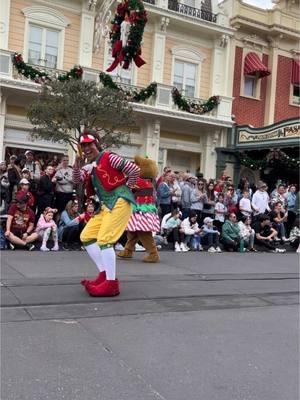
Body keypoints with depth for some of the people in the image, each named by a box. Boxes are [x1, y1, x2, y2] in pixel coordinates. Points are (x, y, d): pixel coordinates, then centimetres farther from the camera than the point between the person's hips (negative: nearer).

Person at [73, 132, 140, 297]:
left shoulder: (108, 157, -6)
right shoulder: (89, 167, 17)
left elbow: (134, 169, -9)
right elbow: (76, 180, 3)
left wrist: (126, 189, -2)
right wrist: (77, 162, -9)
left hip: (119, 202, -9)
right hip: (106, 205, 9)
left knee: (104, 239, -16)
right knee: (86, 236, 6)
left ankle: (111, 284, -12)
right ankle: (104, 274, 9)